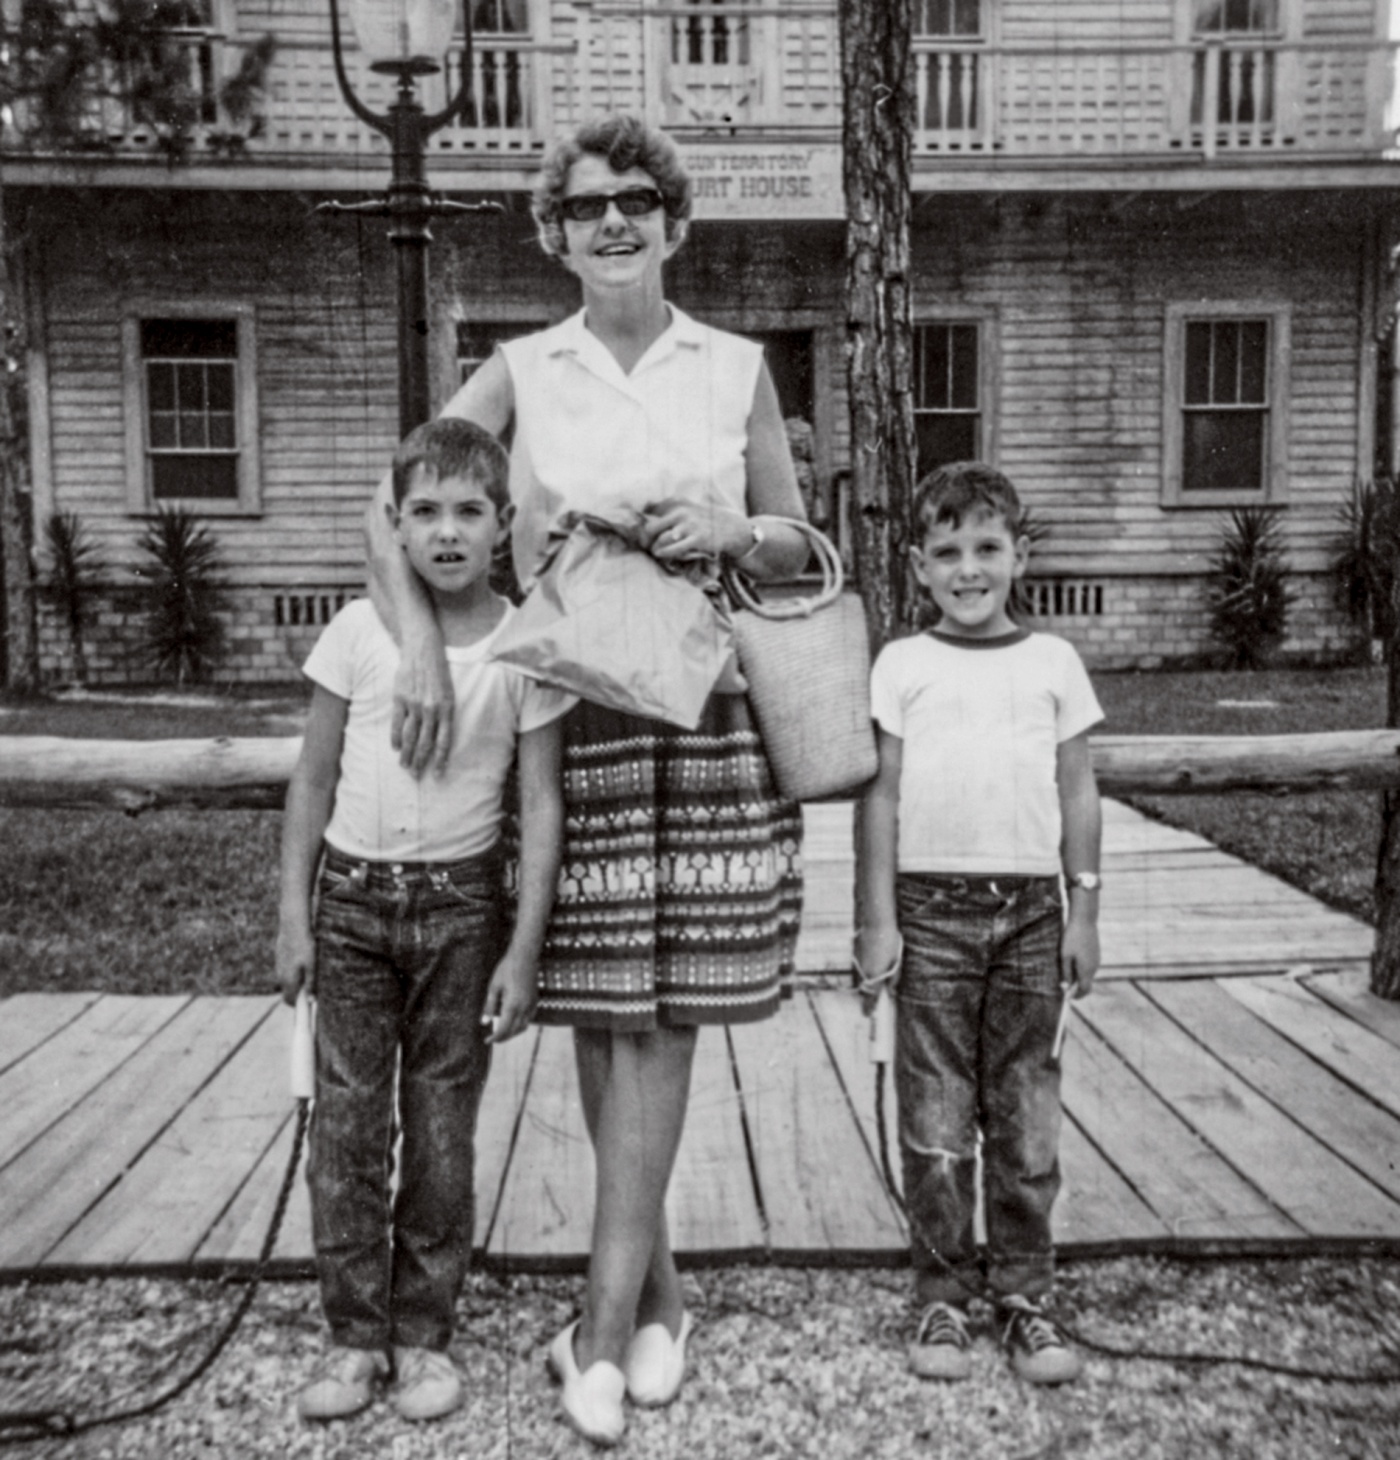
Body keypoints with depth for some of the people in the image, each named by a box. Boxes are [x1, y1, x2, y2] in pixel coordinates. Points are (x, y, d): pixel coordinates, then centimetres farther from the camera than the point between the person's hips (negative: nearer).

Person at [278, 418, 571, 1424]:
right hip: (354, 896, 2)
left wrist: (524, 948, -8)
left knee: (442, 1129, 7)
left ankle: (424, 1336, 24)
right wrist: (294, 914, 1)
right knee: (346, 1123, 6)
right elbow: (314, 780, 4)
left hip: (460, 901, -1)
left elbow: (541, 805, -5)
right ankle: (356, 1337, 22)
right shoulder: (359, 631, -3)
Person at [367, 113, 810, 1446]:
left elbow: (794, 548, 13)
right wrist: (420, 646, -13)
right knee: (598, 1018, 5)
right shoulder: (520, 373, 7)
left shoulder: (737, 370, 8)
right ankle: (655, 1291, 24)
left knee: (658, 1015, -3)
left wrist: (734, 532, -9)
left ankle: (604, 1330, 8)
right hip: (567, 710, 1)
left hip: (704, 711, 0)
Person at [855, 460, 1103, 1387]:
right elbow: (882, 797, 2)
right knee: (936, 1121, 5)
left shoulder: (1054, 661, 7)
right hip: (933, 908, -1)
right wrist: (878, 920, -2)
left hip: (1030, 908, 1)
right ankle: (943, 1300, 18)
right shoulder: (902, 665, 3)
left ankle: (1025, 1296, 21)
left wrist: (1084, 914, 6)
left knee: (1028, 1120, 7)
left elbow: (1078, 793, 9)